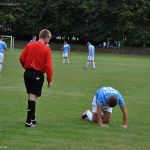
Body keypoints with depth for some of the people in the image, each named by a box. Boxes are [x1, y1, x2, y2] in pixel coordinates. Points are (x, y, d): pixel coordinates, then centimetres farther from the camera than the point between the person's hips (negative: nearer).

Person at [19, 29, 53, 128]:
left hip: (27, 73, 5)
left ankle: (32, 118, 24)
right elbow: (48, 66, -12)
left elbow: (21, 59, 4)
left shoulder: (29, 45, 3)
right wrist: (50, 80, -5)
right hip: (38, 74, -5)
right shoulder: (46, 49, -9)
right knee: (33, 97, -4)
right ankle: (29, 121, -7)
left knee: (30, 96, 16)